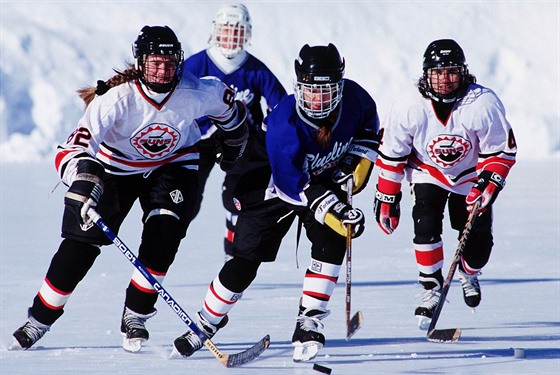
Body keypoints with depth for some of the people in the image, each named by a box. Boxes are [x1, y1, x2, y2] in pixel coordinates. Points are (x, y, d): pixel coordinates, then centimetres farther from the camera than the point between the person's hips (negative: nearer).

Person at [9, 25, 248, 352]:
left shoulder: (197, 93, -26)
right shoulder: (117, 97, -34)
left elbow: (229, 106, -1)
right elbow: (74, 148, -43)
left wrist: (234, 148, 14)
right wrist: (84, 176, -63)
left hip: (173, 165, 2)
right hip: (118, 164, -2)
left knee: (164, 234, -21)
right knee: (82, 242, -8)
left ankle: (136, 314, -4)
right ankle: (39, 320, 5)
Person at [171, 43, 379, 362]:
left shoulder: (354, 98, -23)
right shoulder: (284, 124, -37)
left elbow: (369, 125, 3)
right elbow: (295, 184, -34)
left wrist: (360, 162, -10)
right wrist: (335, 212, -42)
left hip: (327, 180, 3)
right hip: (275, 183, -3)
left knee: (332, 242, -22)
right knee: (246, 258, -3)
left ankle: (310, 323, -12)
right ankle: (208, 321, 19)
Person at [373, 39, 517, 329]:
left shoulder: (484, 103, -26)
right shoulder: (408, 105, -25)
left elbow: (501, 151, -14)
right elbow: (390, 154, -12)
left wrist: (488, 185, -28)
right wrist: (386, 199, -8)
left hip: (471, 176, 1)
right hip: (427, 172, -1)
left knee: (479, 239, 0)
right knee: (426, 226, -21)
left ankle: (468, 273, 34)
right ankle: (431, 288, -4)